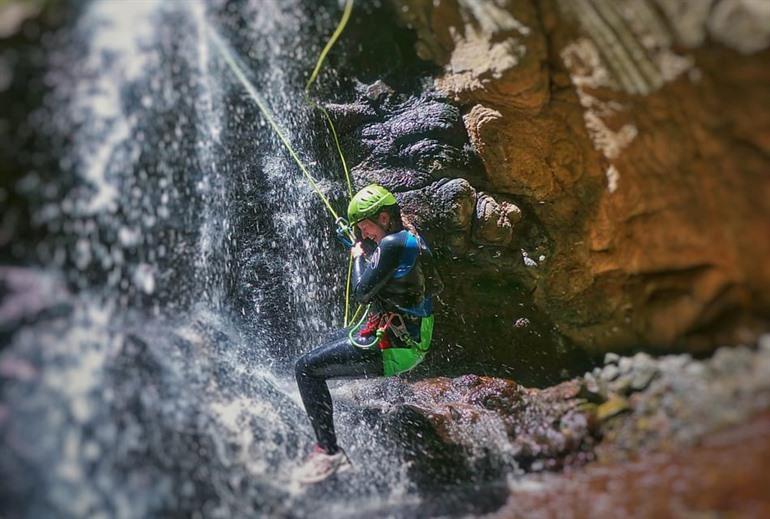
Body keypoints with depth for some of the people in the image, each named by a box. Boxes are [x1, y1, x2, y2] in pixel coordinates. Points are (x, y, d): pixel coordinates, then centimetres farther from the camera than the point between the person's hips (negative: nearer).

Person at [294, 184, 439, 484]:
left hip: (392, 347, -11)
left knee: (307, 368, -12)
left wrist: (358, 257, -3)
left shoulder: (393, 244, -20)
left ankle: (330, 452, -13)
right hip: (410, 338, 11)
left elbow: (362, 293, -18)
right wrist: (361, 248, 24)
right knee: (336, 337, 34)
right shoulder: (411, 239, 11)